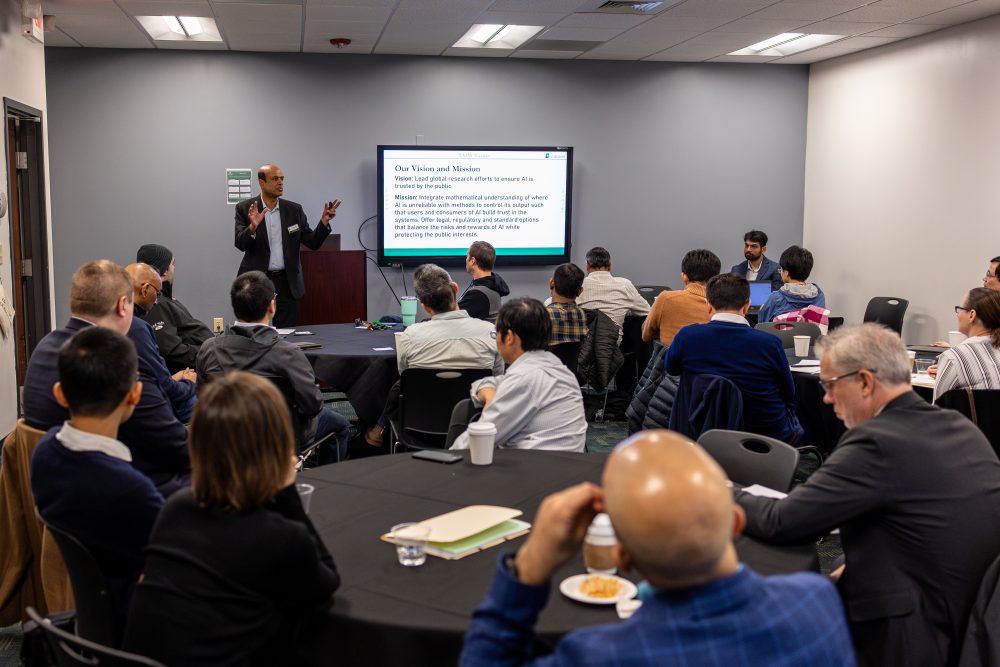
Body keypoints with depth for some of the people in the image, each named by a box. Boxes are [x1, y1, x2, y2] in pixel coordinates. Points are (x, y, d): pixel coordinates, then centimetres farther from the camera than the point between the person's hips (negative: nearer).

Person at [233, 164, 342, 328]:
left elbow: (312, 242, 4)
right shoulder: (245, 208, -1)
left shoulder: (294, 210, 6)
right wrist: (252, 227, -31)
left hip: (287, 283, 2)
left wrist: (324, 222, -12)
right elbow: (240, 244, -11)